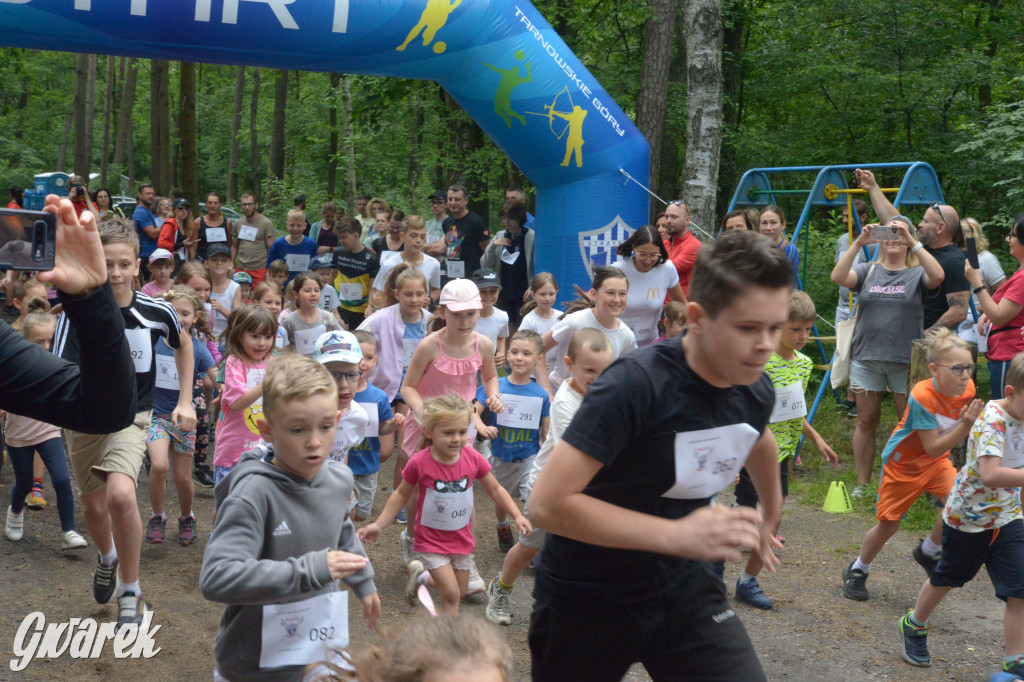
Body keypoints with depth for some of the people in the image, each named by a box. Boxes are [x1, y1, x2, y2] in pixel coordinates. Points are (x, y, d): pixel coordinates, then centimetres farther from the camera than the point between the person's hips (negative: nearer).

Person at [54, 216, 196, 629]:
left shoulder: (156, 312, -12)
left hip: (131, 417, -1)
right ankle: (107, 557, 54)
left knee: (120, 495, -26)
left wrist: (185, 401, 8)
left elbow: (183, 344, 11)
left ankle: (130, 594, -7)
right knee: (93, 508, 16)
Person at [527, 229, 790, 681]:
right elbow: (548, 503, -33)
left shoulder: (756, 391, -7)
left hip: (682, 582, 5)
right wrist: (678, 534, -35)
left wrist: (769, 516, 33)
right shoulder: (634, 386, -29)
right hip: (587, 596, -5)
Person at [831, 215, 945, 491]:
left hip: (906, 362, -2)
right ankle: (862, 484, 17)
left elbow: (937, 277, -20)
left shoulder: (917, 274, 3)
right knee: (866, 421, 7)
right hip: (866, 359, 2)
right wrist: (858, 243, -19)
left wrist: (912, 241, -23)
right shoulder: (868, 271, 9)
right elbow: (838, 277, -10)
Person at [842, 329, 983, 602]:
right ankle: (857, 571, 31)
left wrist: (972, 419, -12)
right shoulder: (922, 396, -33)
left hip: (936, 461, 5)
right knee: (888, 524, 5)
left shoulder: (968, 389, -14)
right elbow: (933, 448, -32)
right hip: (903, 463, -5)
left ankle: (928, 552, 9)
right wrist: (966, 425, -41)